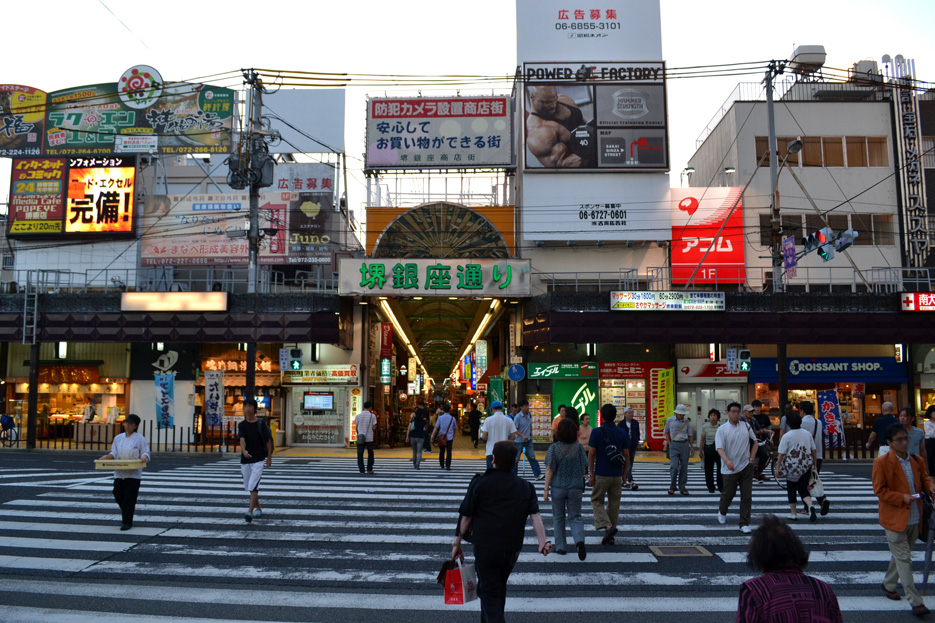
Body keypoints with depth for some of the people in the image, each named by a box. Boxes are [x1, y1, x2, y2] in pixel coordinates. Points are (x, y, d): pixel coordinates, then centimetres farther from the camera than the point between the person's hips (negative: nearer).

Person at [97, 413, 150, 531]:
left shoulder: (140, 438, -2)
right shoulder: (118, 438, 10)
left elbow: (145, 453, -4)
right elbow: (114, 453, 10)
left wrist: (144, 457, -26)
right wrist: (106, 457, -9)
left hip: (133, 473, -4)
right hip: (119, 472, 4)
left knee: (129, 498, -4)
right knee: (118, 495, 2)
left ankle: (127, 522, 6)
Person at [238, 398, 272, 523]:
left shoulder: (261, 424, -3)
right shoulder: (242, 425, 0)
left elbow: (268, 441, 5)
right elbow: (242, 439, -15)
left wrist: (269, 457, 8)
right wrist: (244, 451, -35)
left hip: (259, 459, -4)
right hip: (245, 460, 4)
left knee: (253, 486, -14)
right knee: (248, 486, 14)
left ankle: (250, 511, -16)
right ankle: (258, 508, 32)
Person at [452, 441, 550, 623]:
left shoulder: (480, 483, -7)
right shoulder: (526, 487, 4)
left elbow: (466, 517, -5)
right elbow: (535, 515, -8)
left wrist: (457, 543, 2)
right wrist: (542, 541, -13)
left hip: (485, 548, -4)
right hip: (512, 549, 5)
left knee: (489, 593, 2)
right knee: (498, 589, 24)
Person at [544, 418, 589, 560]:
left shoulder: (554, 448, -8)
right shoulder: (579, 447, -3)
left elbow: (549, 470, -10)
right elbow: (584, 468, 3)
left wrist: (546, 489, -6)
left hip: (558, 488, -1)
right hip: (575, 488, 1)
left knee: (558, 517, 15)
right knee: (575, 517, 8)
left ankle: (560, 547, 21)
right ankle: (579, 541, -17)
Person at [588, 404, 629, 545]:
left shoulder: (597, 432, -8)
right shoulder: (622, 433, 2)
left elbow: (591, 454, -9)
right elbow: (626, 455, 4)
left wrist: (591, 474, -3)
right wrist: (624, 474, 15)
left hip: (601, 474, -4)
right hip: (617, 474, 4)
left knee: (596, 501, 11)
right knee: (614, 504, 12)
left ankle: (607, 526, -11)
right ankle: (610, 537, 16)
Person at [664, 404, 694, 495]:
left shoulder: (687, 421, 5)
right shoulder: (670, 420, 1)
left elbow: (689, 435, 14)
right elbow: (666, 432, 14)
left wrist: (692, 447, 11)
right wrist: (669, 443, 4)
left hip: (685, 444, 2)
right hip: (674, 445, -2)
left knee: (684, 467, 3)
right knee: (674, 466, -12)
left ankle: (683, 488, 13)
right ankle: (672, 487, 4)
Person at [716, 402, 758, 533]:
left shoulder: (746, 426, 4)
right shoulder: (722, 429, -7)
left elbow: (754, 442, 14)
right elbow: (720, 448, -15)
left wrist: (751, 459, 4)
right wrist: (727, 461, -32)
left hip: (746, 467, 3)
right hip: (730, 469, -3)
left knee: (746, 496, 1)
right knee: (728, 494, 10)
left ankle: (744, 524, 9)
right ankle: (722, 512, 40)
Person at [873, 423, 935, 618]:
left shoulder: (917, 461, 6)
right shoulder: (881, 462, -13)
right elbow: (879, 490, -13)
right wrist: (902, 498, -23)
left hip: (914, 519, 6)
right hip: (895, 519, -6)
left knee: (901, 556, 19)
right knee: (904, 560, -2)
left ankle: (889, 585, 38)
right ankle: (915, 602, 2)